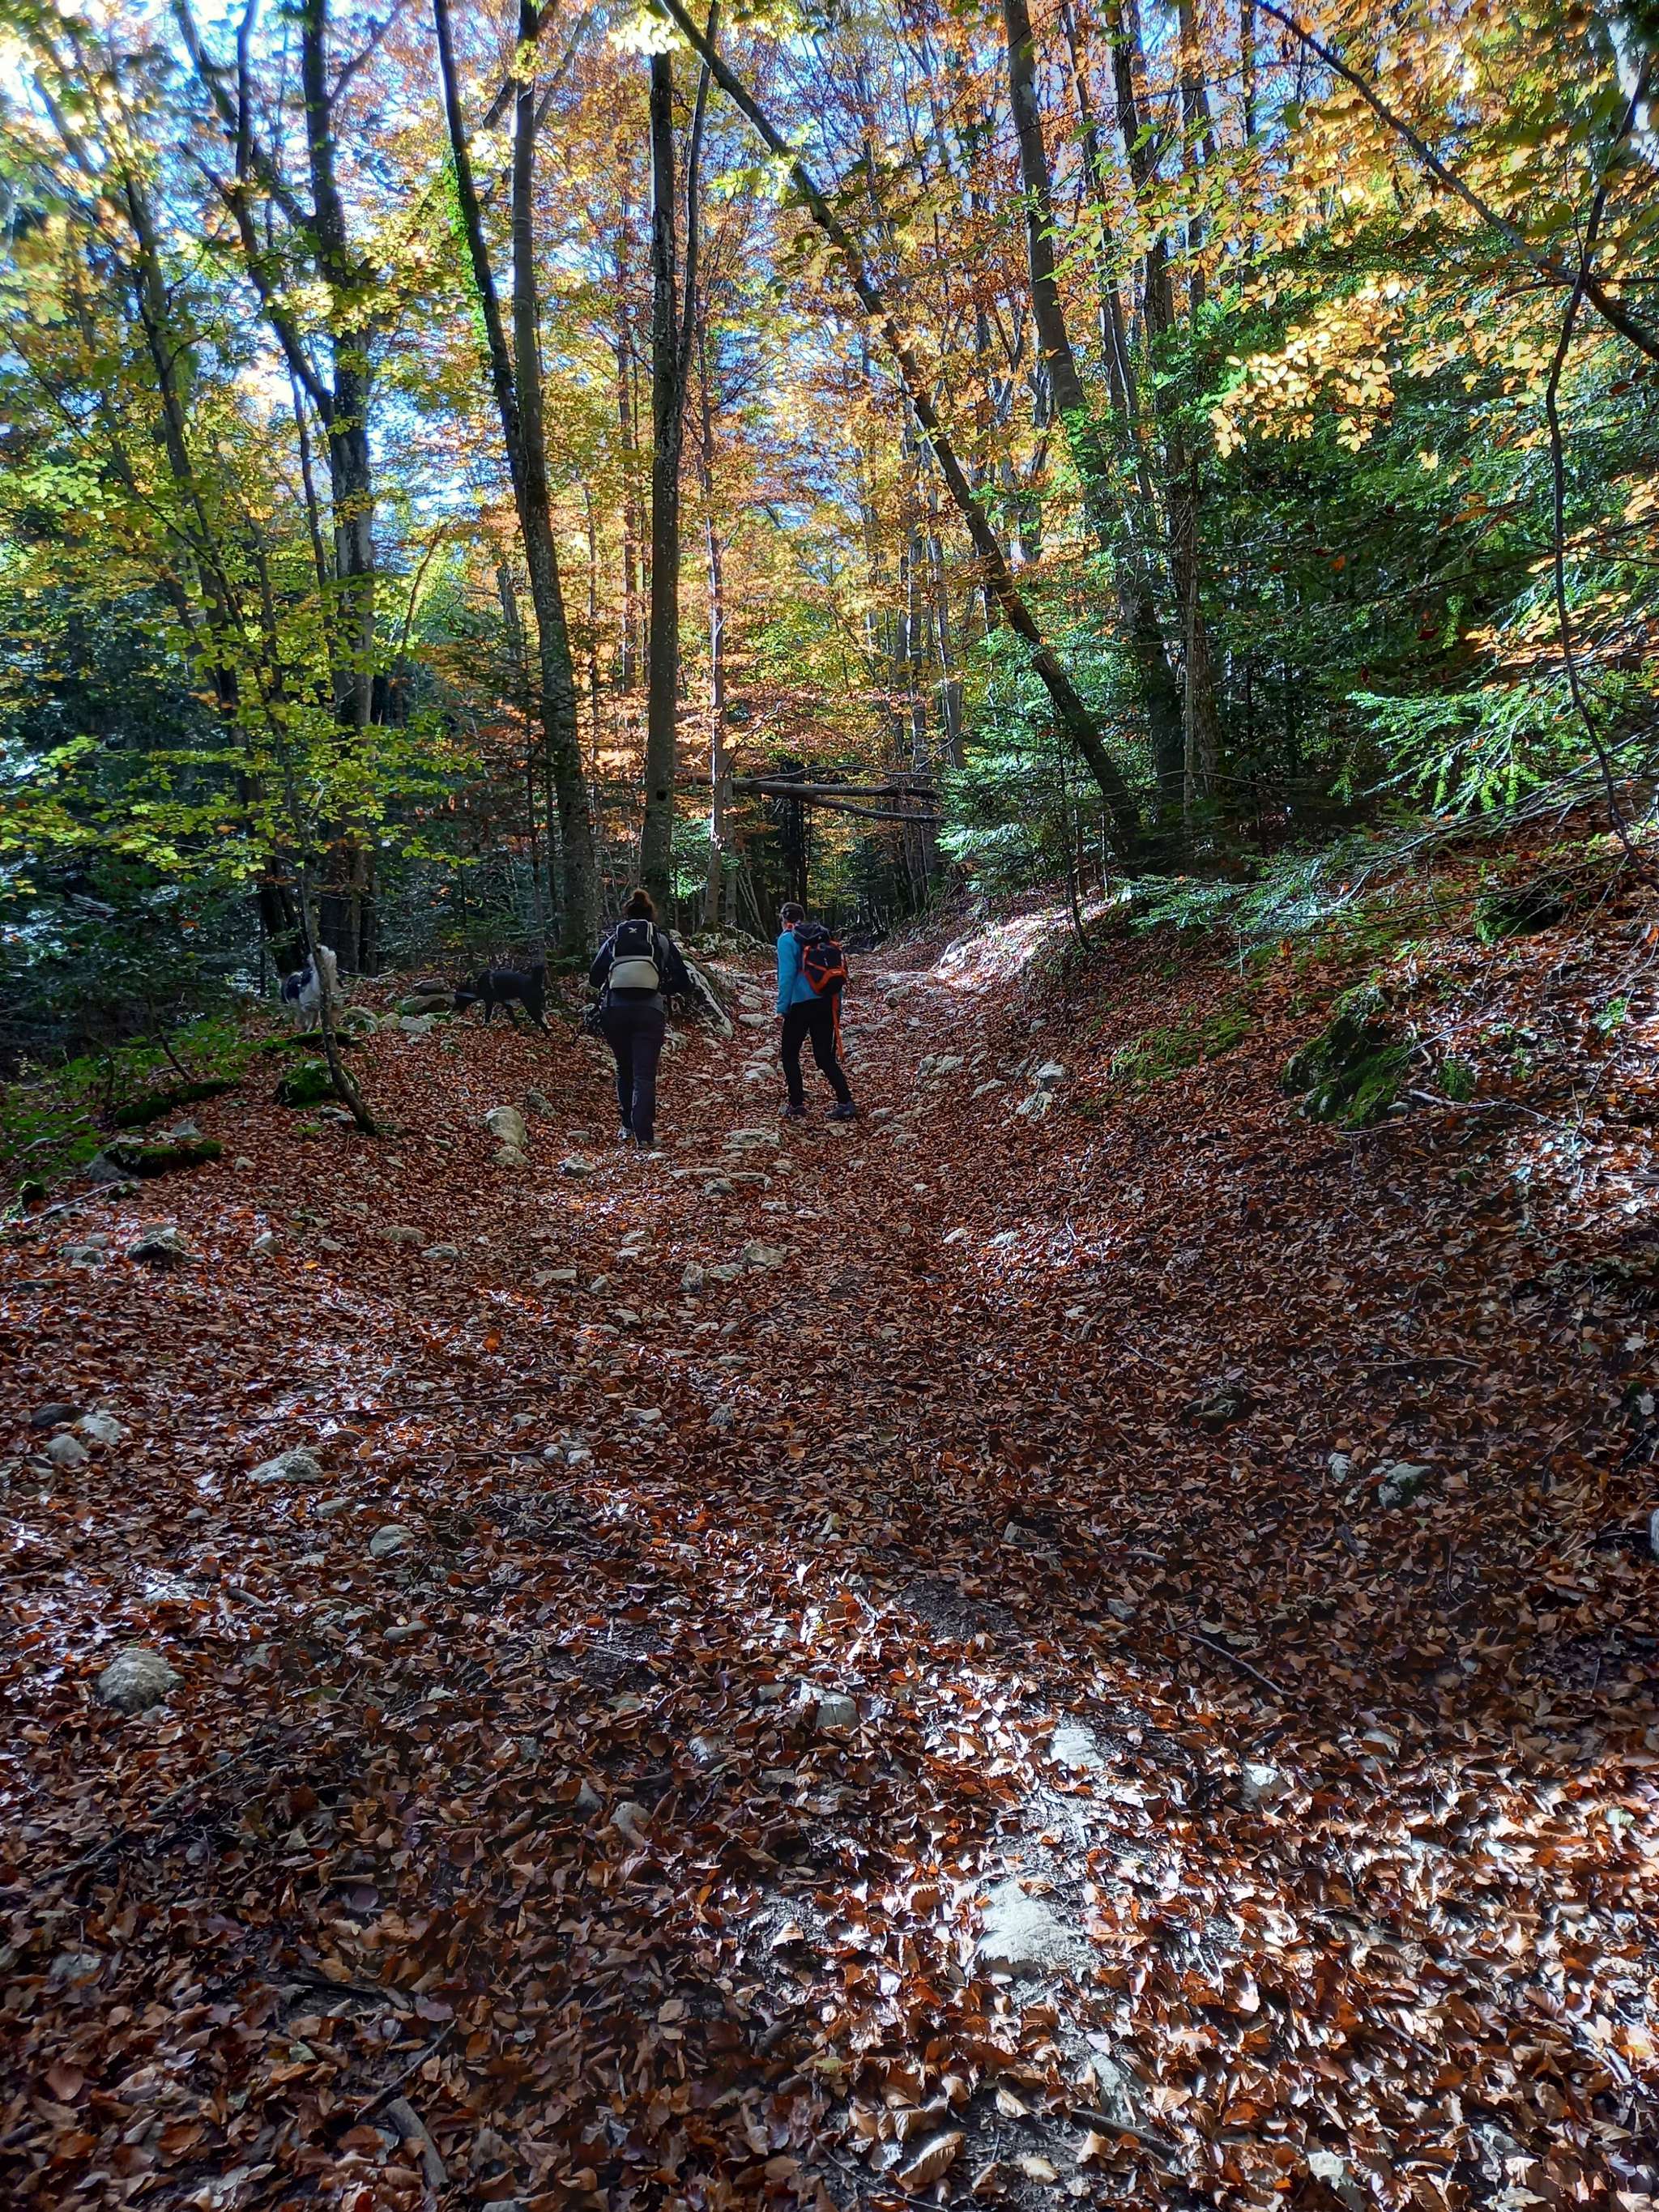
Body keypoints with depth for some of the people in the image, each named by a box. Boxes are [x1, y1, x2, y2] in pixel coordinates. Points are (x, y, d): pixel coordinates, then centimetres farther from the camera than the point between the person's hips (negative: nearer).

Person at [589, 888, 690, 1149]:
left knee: (624, 1070, 19)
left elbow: (594, 978, 7)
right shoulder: (662, 940, 8)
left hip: (615, 1011, 2)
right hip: (649, 1012, -2)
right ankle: (643, 1135, -13)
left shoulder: (613, 940, 11)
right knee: (644, 1075, -3)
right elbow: (683, 982, 6)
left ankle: (628, 1127, 24)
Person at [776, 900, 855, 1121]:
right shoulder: (823, 937, 13)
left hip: (801, 1005, -5)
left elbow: (787, 975, -14)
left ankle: (796, 1105, 7)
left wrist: (782, 1008, -11)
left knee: (790, 1055, 10)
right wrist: (837, 1010, 18)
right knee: (825, 1057, 9)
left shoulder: (787, 939, -5)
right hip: (827, 1004, 5)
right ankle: (846, 1104, -2)